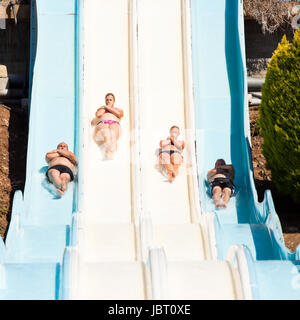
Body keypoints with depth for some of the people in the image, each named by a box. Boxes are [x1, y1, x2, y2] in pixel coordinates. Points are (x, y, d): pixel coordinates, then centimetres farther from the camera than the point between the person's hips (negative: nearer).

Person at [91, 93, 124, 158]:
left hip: (114, 124, -1)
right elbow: (98, 115, 13)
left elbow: (119, 114, 10)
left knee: (112, 132, -41)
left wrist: (106, 107, 16)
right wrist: (104, 108, 27)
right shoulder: (101, 109, 39)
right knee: (105, 132, -41)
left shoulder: (119, 110, 37)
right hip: (102, 124, 1)